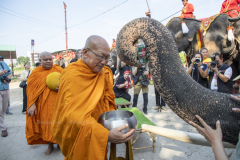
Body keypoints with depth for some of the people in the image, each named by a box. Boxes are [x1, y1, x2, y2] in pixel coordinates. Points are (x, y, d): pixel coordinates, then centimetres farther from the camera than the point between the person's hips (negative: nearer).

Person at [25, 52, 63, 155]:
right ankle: (50, 145, 30)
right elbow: (32, 90, 1)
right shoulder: (36, 72, 2)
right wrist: (32, 104, -8)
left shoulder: (58, 69, 0)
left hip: (57, 102, -1)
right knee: (47, 124, 9)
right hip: (43, 104, 1)